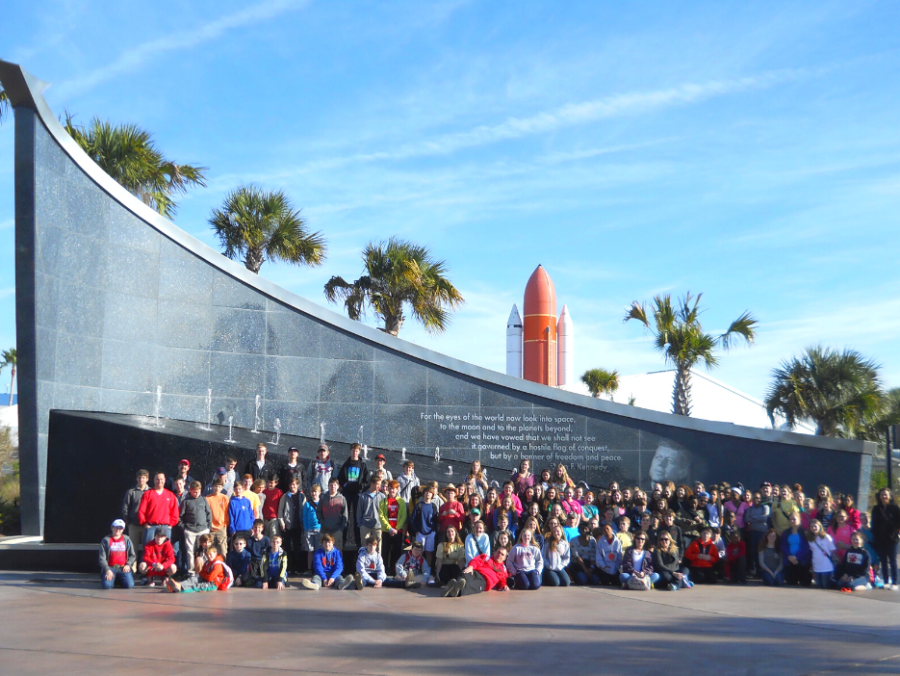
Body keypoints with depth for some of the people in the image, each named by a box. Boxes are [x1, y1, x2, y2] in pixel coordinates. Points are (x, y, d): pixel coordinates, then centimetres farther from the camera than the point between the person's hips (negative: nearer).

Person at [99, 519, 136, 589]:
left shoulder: (127, 539, 9)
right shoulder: (106, 540, 4)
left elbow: (133, 555, 10)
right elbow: (102, 558, -1)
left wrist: (128, 565, -8)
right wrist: (107, 570, -14)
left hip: (124, 568, 1)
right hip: (110, 568, -1)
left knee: (129, 585, -22)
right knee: (106, 585, -27)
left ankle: (119, 580, 13)